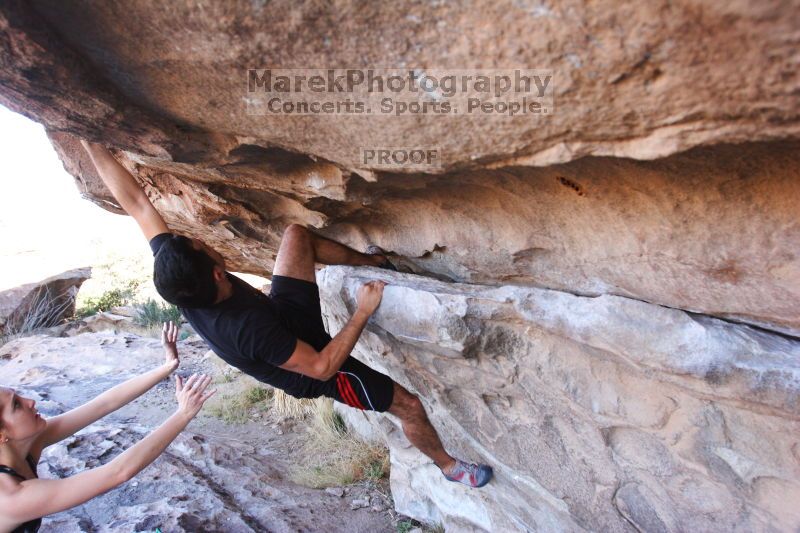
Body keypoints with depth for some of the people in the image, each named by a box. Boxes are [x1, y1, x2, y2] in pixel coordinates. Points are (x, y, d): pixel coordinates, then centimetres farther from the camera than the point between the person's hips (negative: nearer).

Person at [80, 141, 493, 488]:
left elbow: (135, 203, -16)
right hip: (317, 370, -6)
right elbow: (322, 367, -33)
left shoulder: (179, 284, -24)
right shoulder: (250, 327, -43)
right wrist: (362, 313, -28)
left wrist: (92, 143, -14)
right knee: (409, 405, 2)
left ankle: (371, 263, 21)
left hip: (286, 312, 7)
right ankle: (448, 465, 31)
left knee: (296, 234, 1)